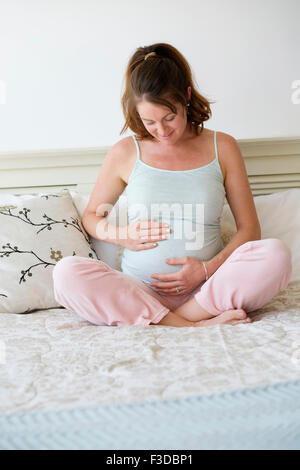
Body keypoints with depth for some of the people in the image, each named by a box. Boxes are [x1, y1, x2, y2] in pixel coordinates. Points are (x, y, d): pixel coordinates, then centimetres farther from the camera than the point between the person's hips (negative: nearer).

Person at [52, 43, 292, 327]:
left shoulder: (222, 147, 5)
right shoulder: (125, 153, 4)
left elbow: (249, 228, 5)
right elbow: (91, 216, 17)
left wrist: (208, 268, -11)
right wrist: (121, 235, -5)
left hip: (207, 290, 0)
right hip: (141, 293, 1)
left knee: (276, 254, -26)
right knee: (67, 273, -26)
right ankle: (192, 327, -27)